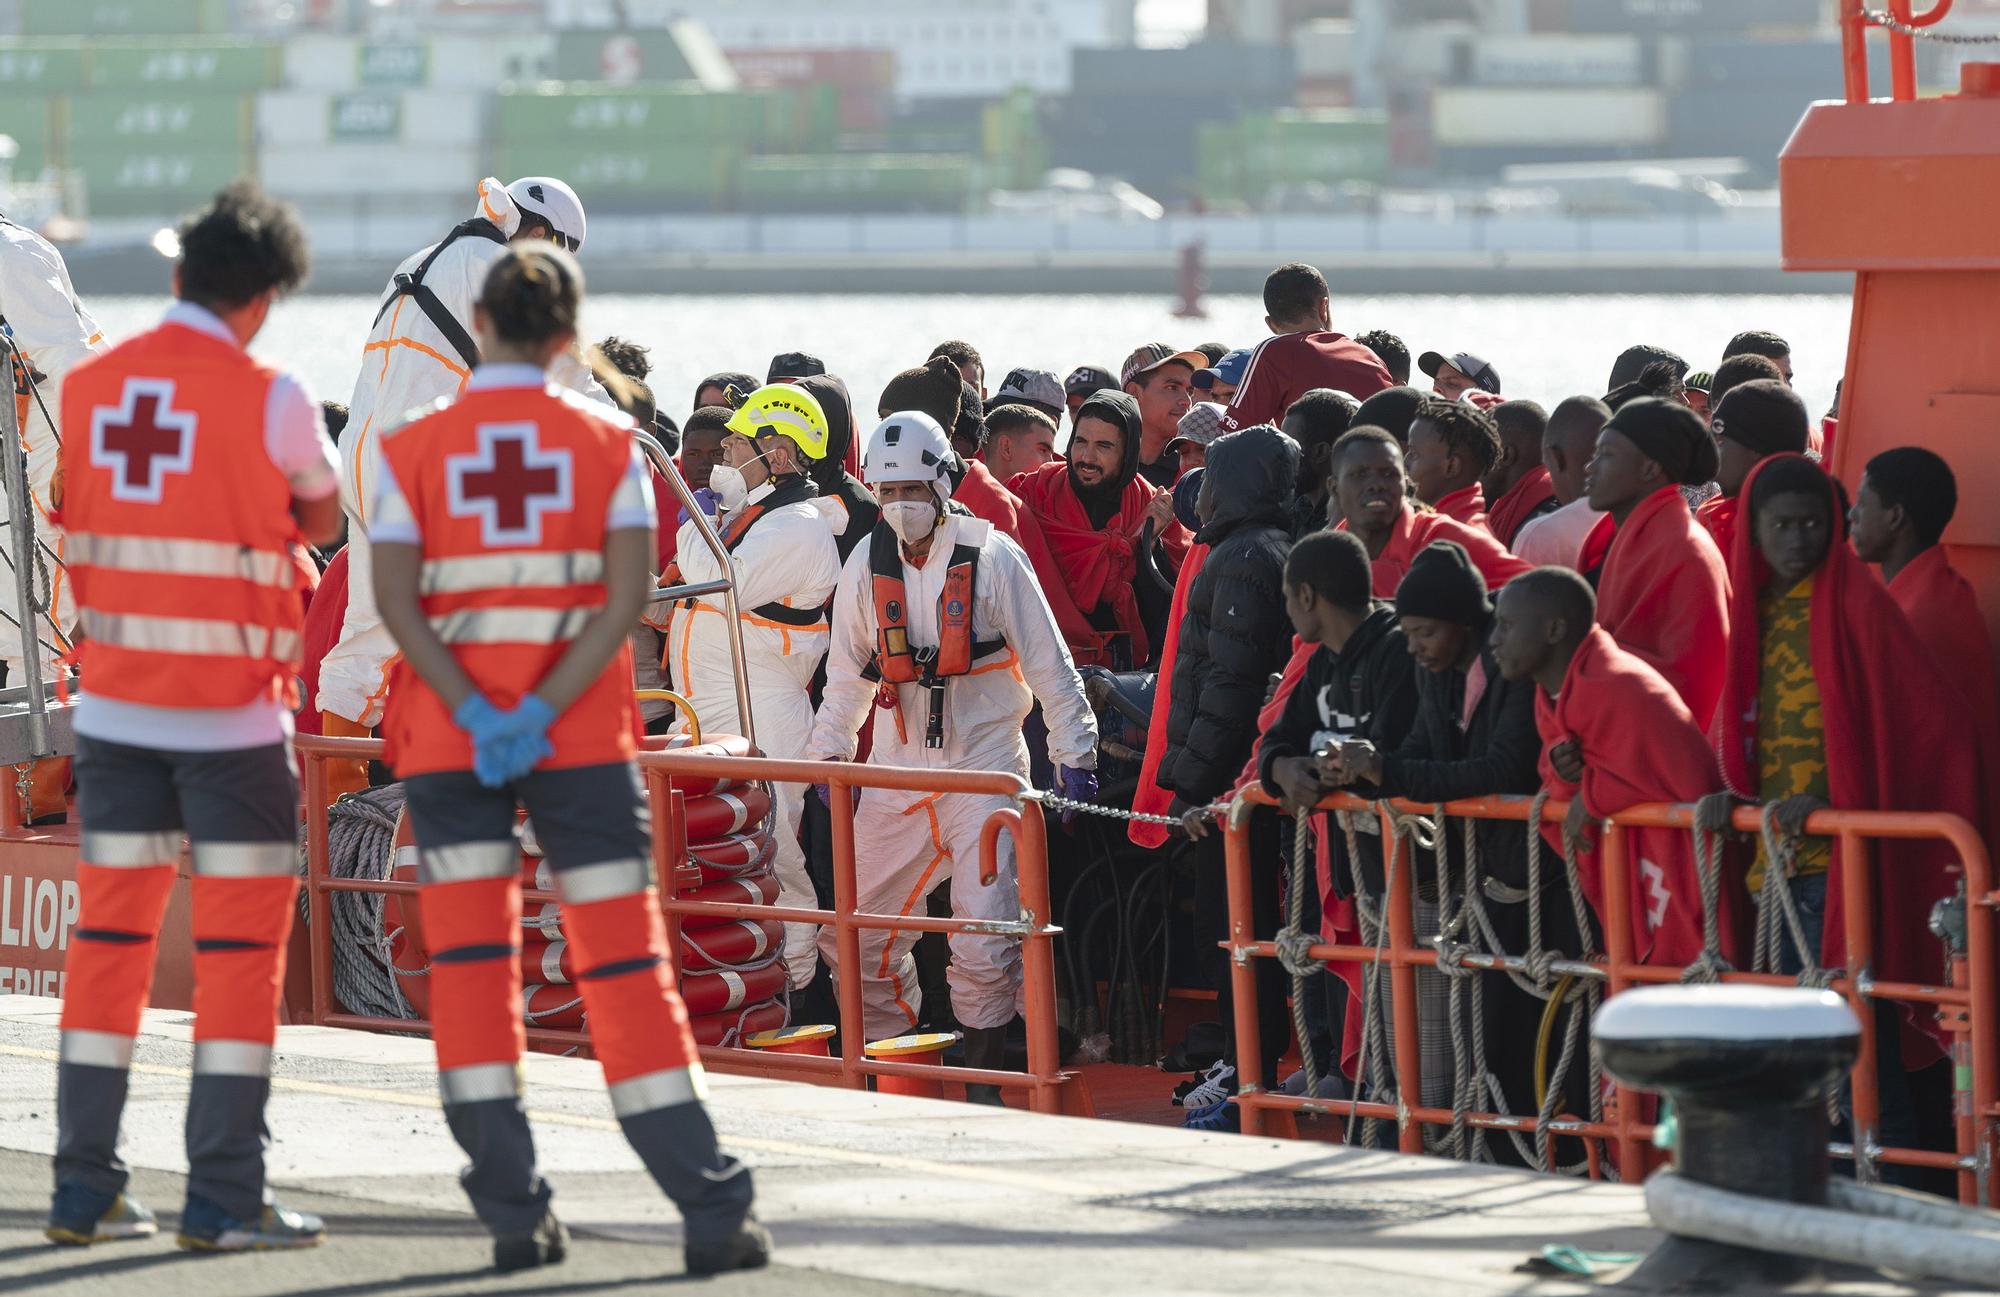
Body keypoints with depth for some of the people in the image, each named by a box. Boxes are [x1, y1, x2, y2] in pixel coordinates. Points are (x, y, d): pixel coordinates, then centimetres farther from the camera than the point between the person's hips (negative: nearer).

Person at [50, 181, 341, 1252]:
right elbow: (323, 519, 5)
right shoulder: (267, 399, -11)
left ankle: (84, 1188, 11)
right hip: (232, 713, -5)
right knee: (242, 941, 1)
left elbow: (73, 514, 11)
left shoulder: (86, 386, 2)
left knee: (108, 932, 11)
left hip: (112, 704, 5)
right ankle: (222, 1196, -1)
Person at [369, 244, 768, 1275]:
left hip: (448, 741, 0)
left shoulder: (414, 448, 1)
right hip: (582, 741, 0)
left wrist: (475, 717, -14)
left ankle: (515, 1217, -2)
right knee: (624, 964, 3)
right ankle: (712, 1215, -1)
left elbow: (395, 599, -9)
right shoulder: (607, 443, 1)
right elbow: (628, 597, -8)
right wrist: (539, 716, -13)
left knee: (469, 965, 4)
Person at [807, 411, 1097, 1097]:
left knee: (983, 945, -12)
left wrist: (1075, 755, -1)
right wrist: (829, 755, 14)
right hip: (898, 772, 4)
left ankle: (981, 1081, 2)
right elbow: (847, 674, 18)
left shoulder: (993, 558, -6)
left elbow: (1048, 664, -1)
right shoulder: (866, 566, 6)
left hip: (984, 768, -4)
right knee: (855, 936, 3)